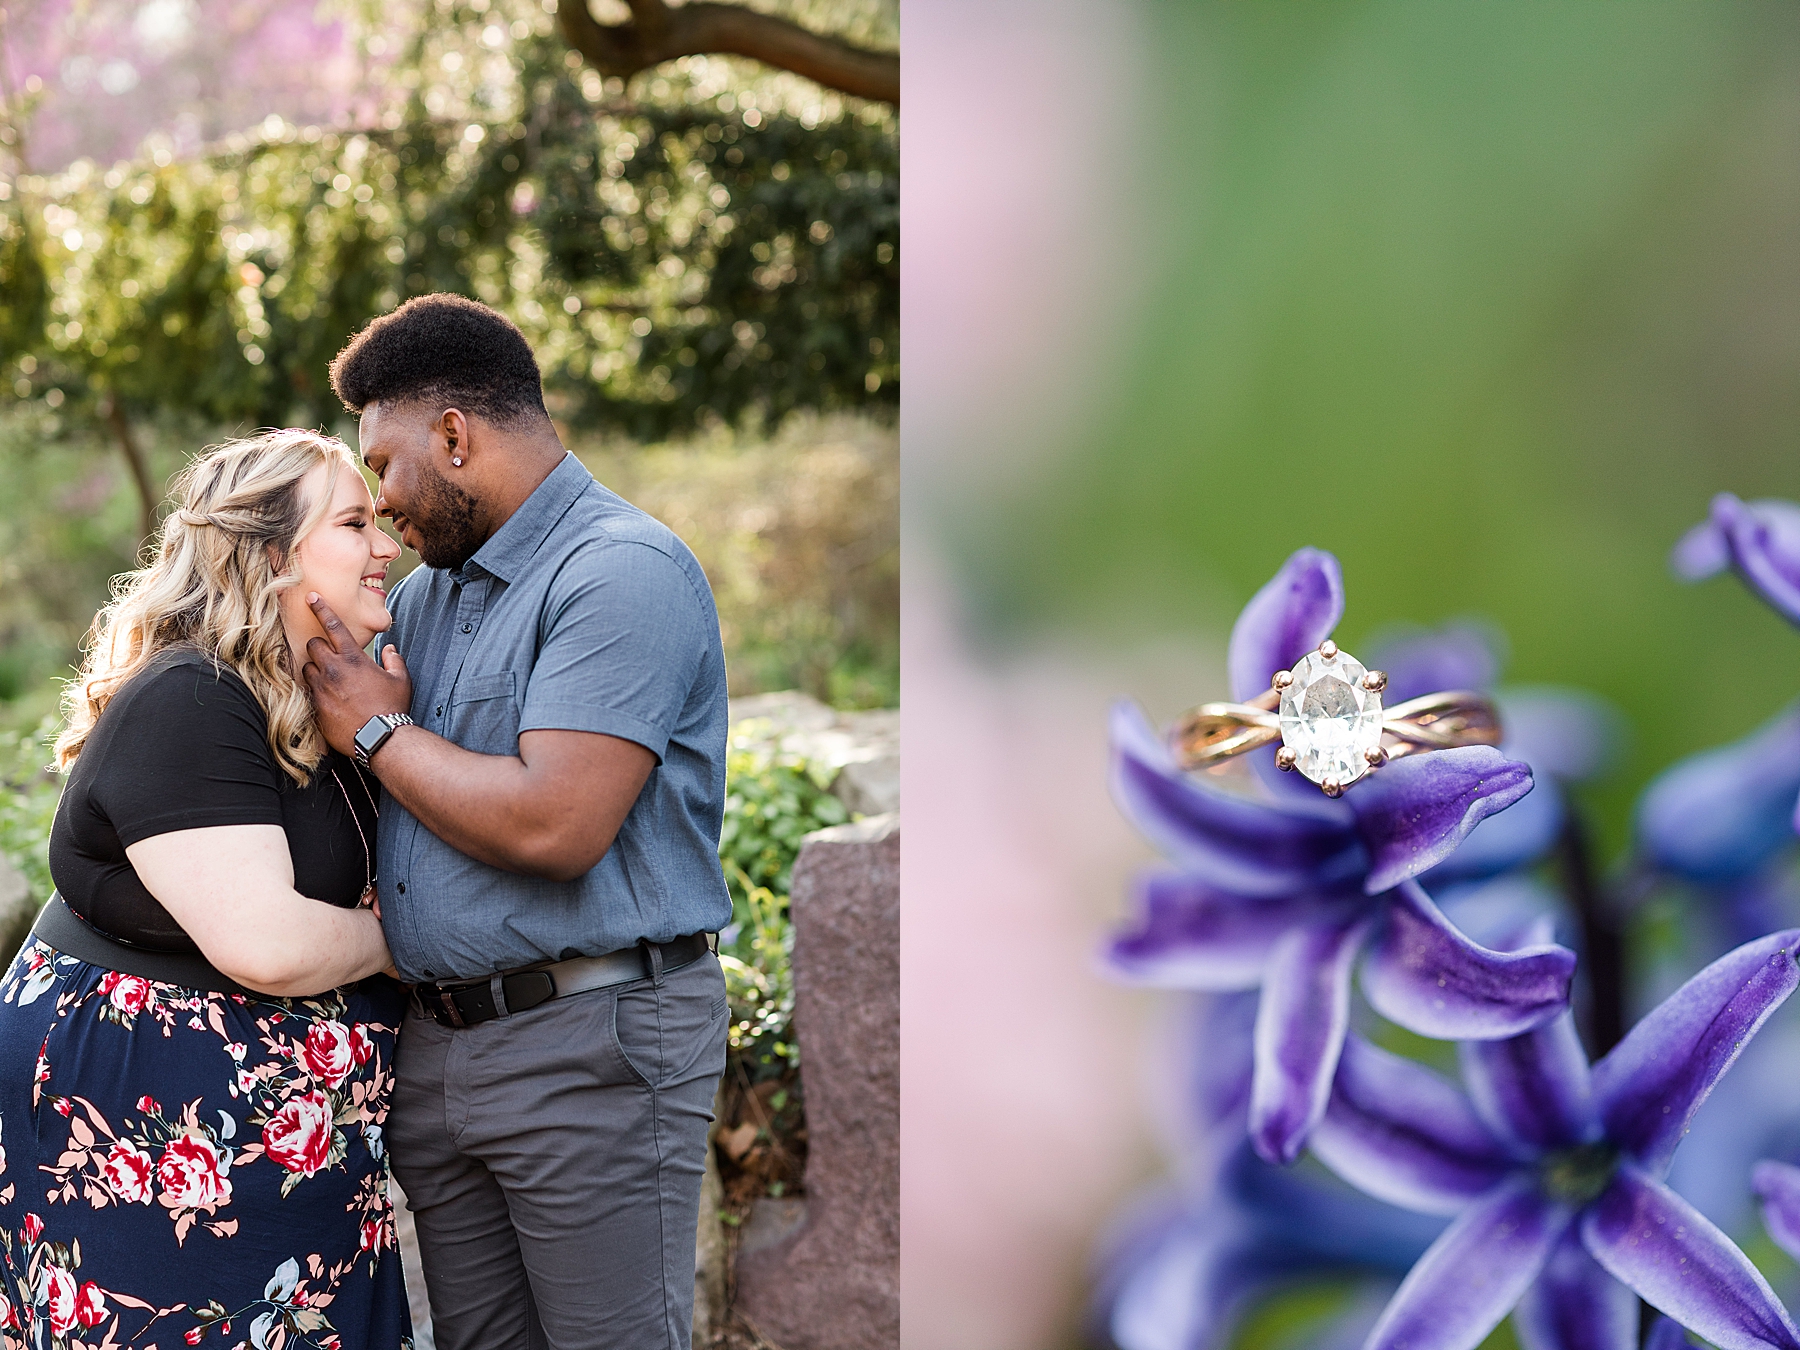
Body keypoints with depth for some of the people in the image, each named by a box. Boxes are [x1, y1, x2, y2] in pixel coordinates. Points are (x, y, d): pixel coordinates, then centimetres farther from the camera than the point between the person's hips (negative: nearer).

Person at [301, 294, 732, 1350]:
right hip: (441, 1043, 9)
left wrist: (381, 730, -10)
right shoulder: (433, 587, 16)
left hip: (592, 1044, -8)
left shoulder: (626, 573, -14)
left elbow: (553, 825, -25)